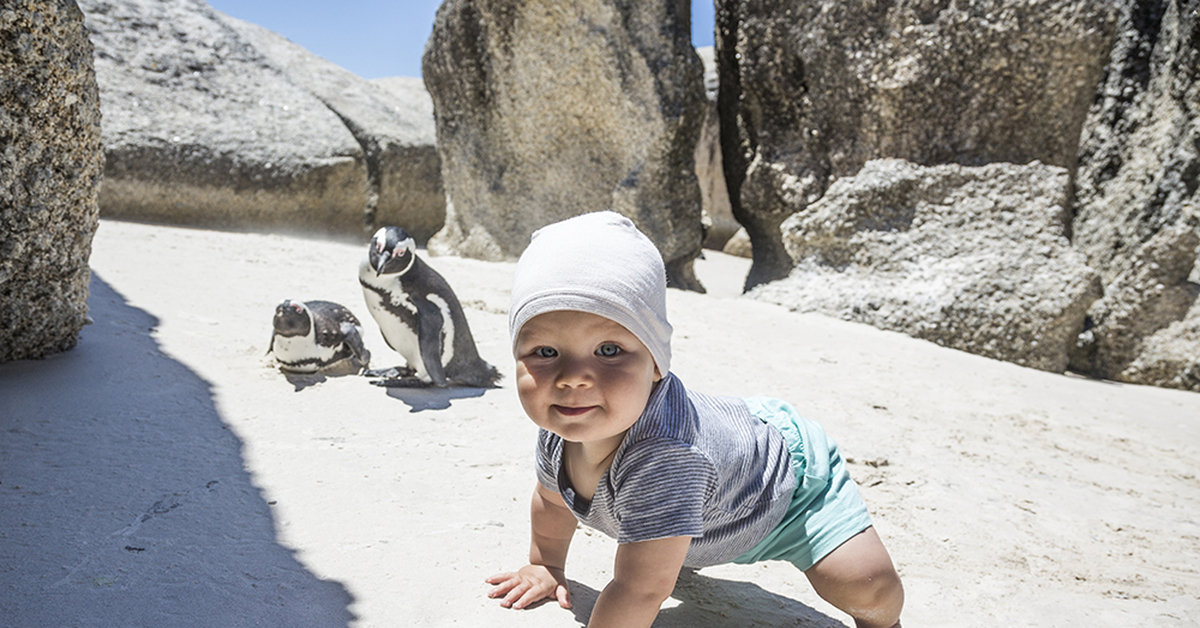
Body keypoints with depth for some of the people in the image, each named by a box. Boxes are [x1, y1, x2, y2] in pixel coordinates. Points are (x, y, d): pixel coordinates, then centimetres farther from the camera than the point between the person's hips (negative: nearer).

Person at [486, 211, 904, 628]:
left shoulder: (662, 454, -49)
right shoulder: (557, 430, -23)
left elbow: (641, 590, -41)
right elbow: (552, 499, 2)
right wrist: (545, 568, 13)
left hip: (793, 479, -6)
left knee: (868, 586, -19)